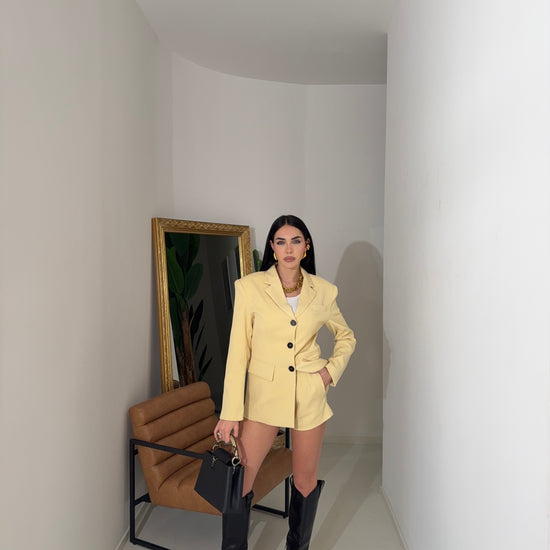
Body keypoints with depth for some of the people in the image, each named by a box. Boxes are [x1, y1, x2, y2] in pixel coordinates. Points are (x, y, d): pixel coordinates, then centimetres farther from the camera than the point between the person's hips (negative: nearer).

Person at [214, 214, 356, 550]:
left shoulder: (323, 291, 0)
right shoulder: (250, 287, -7)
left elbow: (346, 336, 16)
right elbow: (238, 351, -8)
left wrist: (332, 370, -1)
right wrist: (230, 412, -10)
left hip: (309, 395, 2)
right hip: (263, 393, -1)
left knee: (306, 480, 14)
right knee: (239, 480, 0)